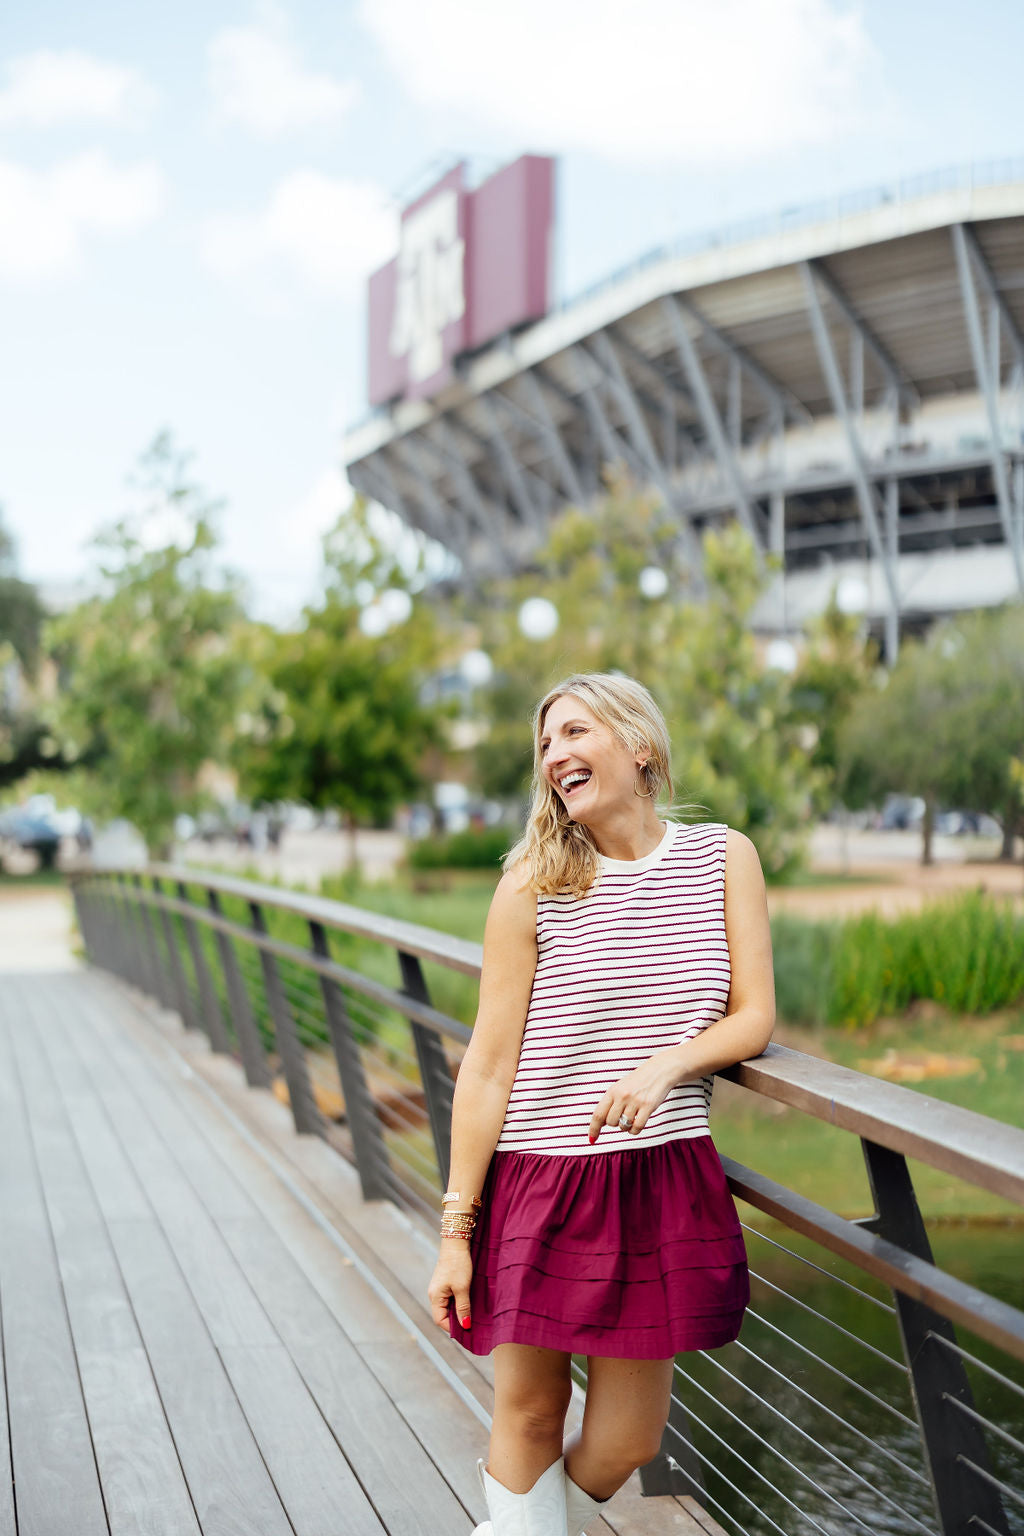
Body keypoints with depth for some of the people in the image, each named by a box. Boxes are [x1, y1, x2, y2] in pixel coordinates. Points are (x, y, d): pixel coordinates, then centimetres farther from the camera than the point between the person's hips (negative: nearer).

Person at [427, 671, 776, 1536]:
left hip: (663, 1182, 2)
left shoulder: (724, 857, 3)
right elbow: (489, 1064, -5)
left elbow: (754, 1018, 2)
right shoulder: (533, 887, -4)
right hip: (539, 1181, -2)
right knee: (530, 1412, 5)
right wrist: (456, 1228, -8)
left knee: (628, 1439, 8)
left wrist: (666, 1064, -19)